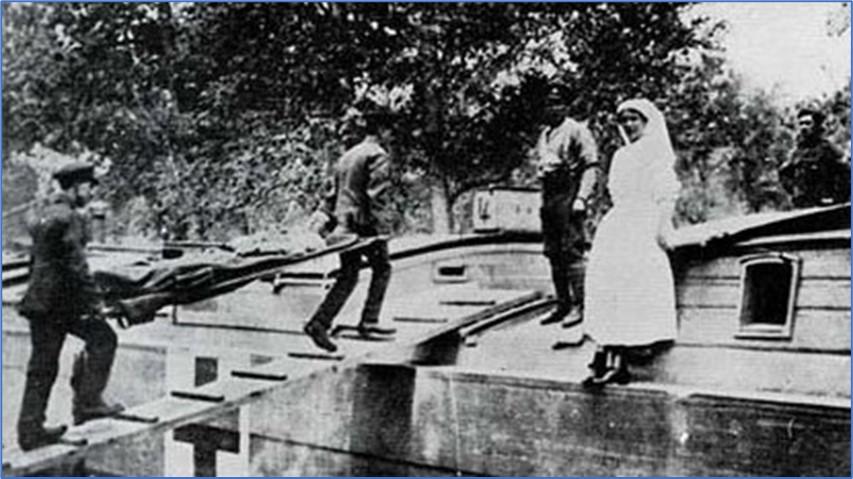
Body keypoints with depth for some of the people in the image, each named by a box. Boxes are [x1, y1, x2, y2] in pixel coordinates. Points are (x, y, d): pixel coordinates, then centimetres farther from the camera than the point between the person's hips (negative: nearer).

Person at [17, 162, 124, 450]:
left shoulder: (43, 216, 19)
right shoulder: (68, 218, -11)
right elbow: (76, 265, -17)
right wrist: (94, 301, -13)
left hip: (40, 301, 9)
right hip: (62, 300, -9)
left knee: (41, 368, 10)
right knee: (103, 339, 1)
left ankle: (30, 431, 12)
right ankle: (87, 402, -2)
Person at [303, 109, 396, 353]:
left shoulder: (348, 155, 18)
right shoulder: (378, 156, -9)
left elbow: (335, 191, 18)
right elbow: (376, 195, -17)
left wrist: (324, 214, 17)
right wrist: (381, 228, -17)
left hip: (344, 222, 8)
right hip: (364, 223, -8)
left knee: (347, 276, 11)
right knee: (382, 268, 11)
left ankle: (319, 323, 3)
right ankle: (368, 321, 11)